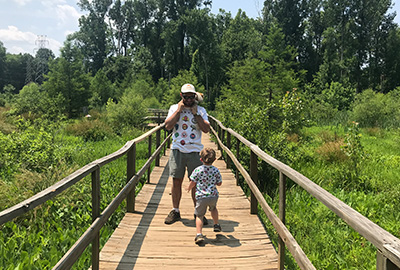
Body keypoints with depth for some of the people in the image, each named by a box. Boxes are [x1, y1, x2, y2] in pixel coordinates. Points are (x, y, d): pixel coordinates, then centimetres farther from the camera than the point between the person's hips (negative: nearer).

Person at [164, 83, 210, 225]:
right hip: (177, 150, 1)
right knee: (176, 181, 6)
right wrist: (178, 110, -6)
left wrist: (196, 114, -8)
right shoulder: (174, 108, 8)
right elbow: (168, 126, -5)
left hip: (194, 151, 0)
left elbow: (206, 129, -4)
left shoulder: (201, 110, 7)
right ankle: (175, 211, 20)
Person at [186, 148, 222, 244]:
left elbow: (193, 183, -3)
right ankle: (216, 225, 45)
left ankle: (199, 234, -11)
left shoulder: (197, 170, -7)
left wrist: (189, 188, 18)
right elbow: (219, 183, 8)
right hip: (213, 196, 3)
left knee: (199, 215, 4)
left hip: (201, 196, -3)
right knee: (213, 208, 32)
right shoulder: (216, 170, -1)